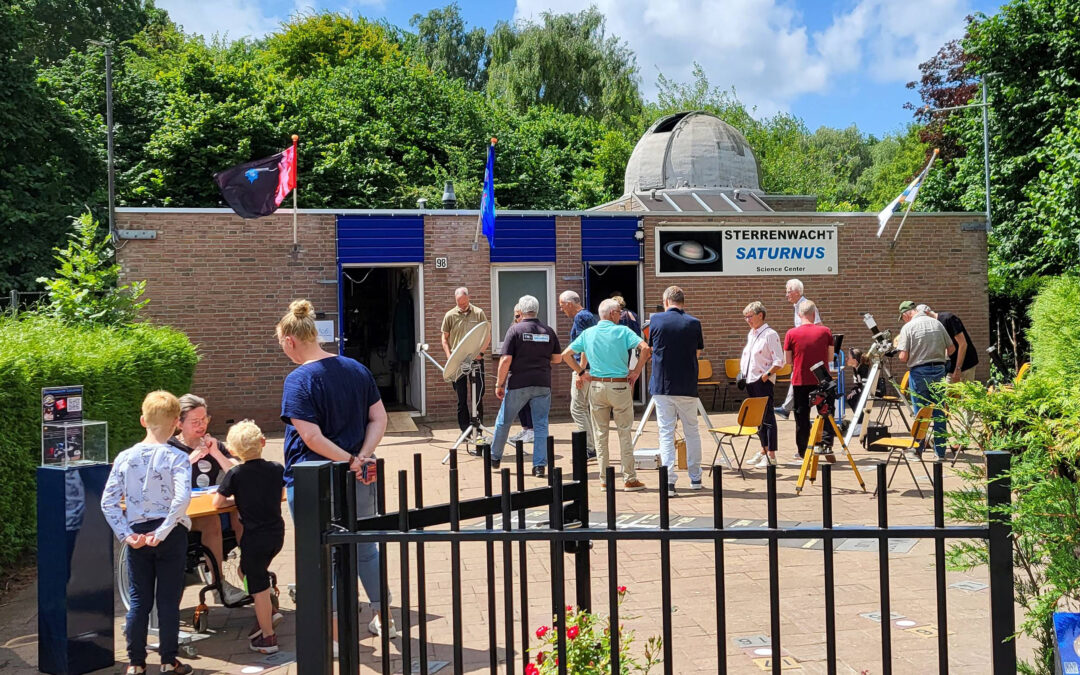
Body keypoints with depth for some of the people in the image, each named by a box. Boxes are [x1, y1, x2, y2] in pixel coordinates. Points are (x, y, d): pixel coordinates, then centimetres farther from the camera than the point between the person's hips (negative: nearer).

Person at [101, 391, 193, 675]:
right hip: (170, 534, -3)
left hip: (137, 535, 3)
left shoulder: (125, 457, -1)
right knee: (168, 600, 7)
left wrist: (126, 534, -3)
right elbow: (182, 498, -26)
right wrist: (162, 532, -19)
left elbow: (108, 502, -3)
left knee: (138, 600, 12)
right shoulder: (177, 458, -12)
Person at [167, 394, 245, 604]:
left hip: (219, 506, 4)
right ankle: (219, 581, -31)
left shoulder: (214, 445, 20)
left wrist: (216, 453, -3)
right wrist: (191, 459, -18)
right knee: (211, 520, -36)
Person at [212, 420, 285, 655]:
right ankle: (267, 613, 24)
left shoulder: (235, 474, -12)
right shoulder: (277, 469, -1)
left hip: (254, 537, -5)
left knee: (258, 587, 6)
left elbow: (217, 503, -8)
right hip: (276, 534, 5)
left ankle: (268, 637, 14)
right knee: (247, 571, 27)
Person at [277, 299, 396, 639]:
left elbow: (312, 437, -23)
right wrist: (362, 457, -8)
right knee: (365, 549, 20)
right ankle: (383, 618, 30)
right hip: (358, 482, 6)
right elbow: (379, 418, 2)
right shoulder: (357, 369, 3)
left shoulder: (298, 380, -16)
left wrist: (351, 461, -15)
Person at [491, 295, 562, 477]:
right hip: (543, 385, 3)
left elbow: (506, 360, -11)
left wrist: (499, 384, -3)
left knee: (503, 422, 14)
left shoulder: (515, 329, -6)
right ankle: (540, 465, 2)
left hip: (518, 385, -2)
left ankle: (495, 458, 28)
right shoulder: (549, 331, 5)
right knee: (541, 425, 6)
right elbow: (557, 358, 11)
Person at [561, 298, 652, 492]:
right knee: (624, 432, 5)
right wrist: (636, 371, -6)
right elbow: (645, 348, -17)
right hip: (620, 386, -3)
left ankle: (604, 480, 12)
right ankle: (629, 479, 7)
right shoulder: (622, 331, -5)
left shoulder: (588, 333, 6)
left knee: (600, 434, 10)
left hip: (596, 386, 3)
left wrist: (581, 373, 11)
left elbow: (566, 354, 7)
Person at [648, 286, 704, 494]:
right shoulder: (693, 323, -1)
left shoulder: (656, 319, -1)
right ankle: (695, 477, 22)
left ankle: (669, 480, -7)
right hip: (687, 387, 1)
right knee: (691, 432, 14)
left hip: (662, 385, -1)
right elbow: (698, 352, 9)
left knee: (666, 433, 1)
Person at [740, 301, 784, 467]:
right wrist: (742, 373, 14)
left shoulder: (770, 334, -9)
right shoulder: (751, 334, 16)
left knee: (767, 417, -6)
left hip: (763, 381, -8)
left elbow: (779, 361, -13)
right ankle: (763, 451, 23)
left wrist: (767, 375, -19)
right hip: (750, 380, 9)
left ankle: (771, 456, -3)